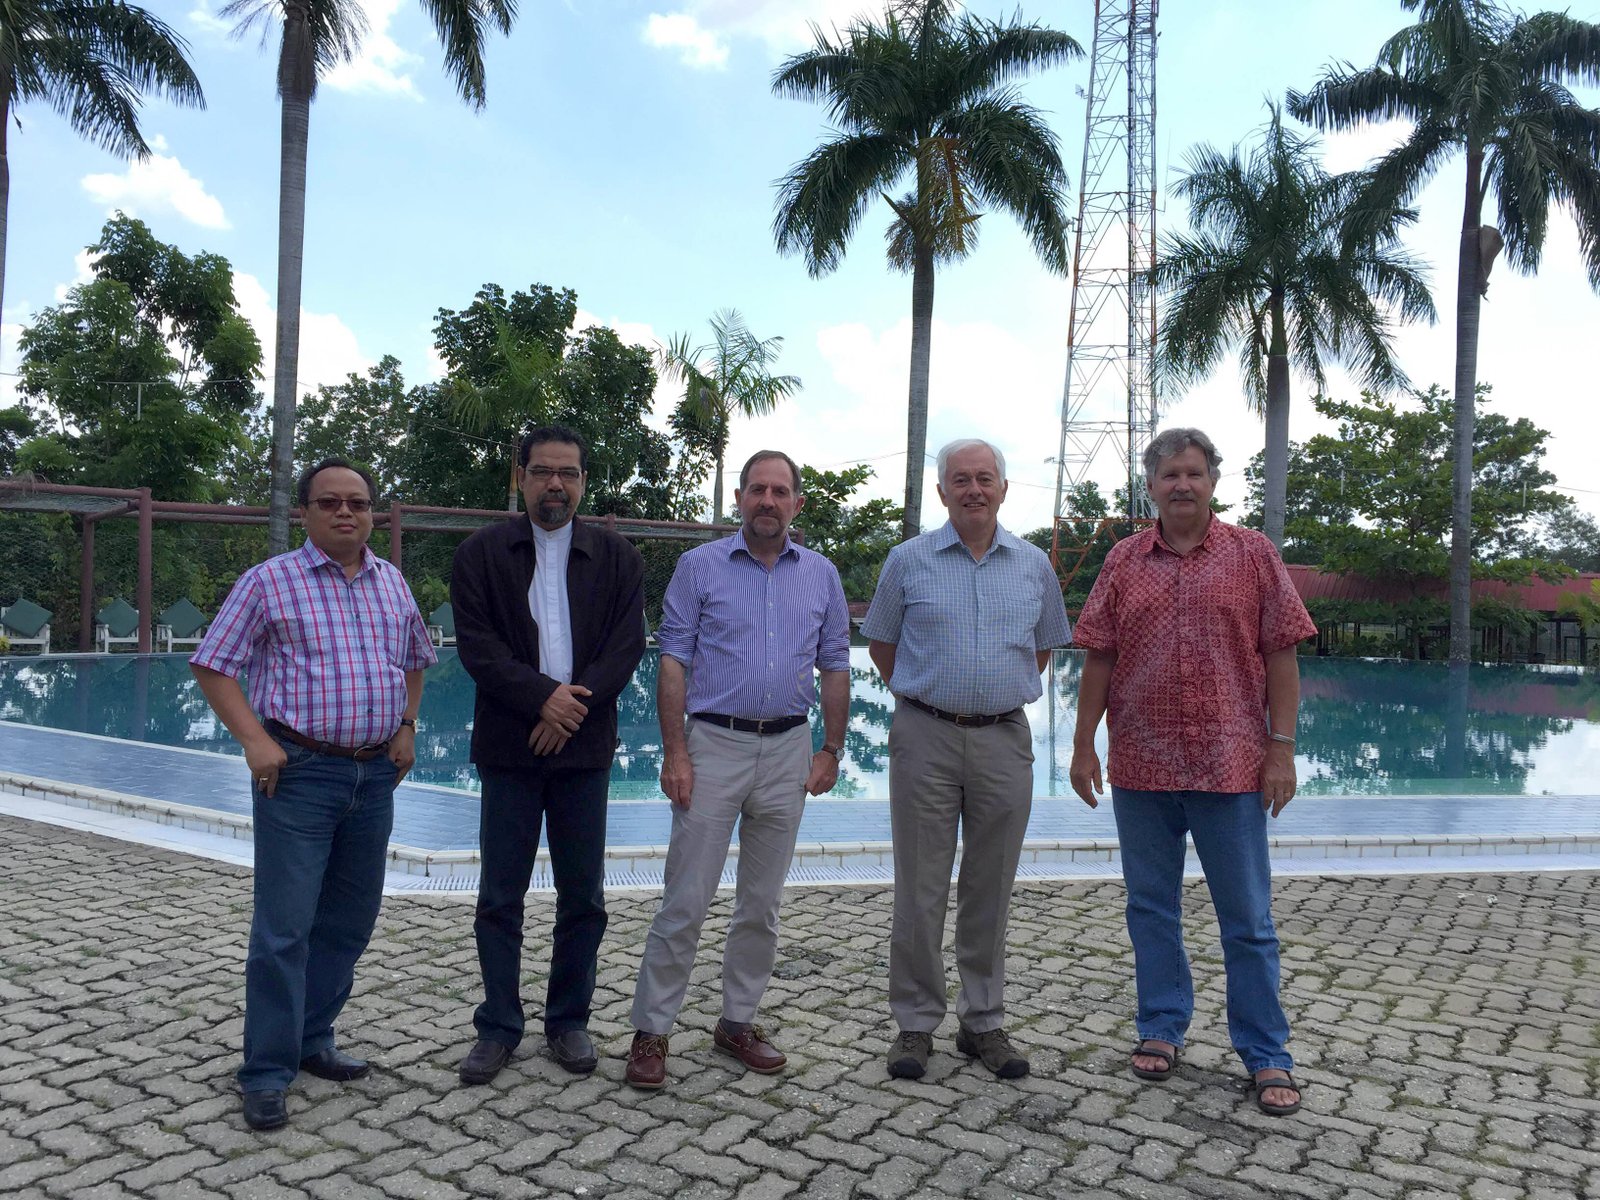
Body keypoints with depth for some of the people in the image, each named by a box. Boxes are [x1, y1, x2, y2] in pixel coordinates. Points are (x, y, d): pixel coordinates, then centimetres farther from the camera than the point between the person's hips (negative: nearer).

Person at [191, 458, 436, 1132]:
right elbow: (213, 667, -3)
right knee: (285, 927, -3)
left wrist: (407, 728, 11)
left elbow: (415, 659, 23)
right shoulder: (268, 582, -4)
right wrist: (254, 740, -12)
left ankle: (311, 1041, 29)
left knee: (350, 920, 13)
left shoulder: (391, 583, 10)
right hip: (300, 773, -5)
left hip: (376, 773, 5)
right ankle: (266, 1074, 11)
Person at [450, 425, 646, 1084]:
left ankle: (569, 1021, 24)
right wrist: (543, 697, -17)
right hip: (509, 746, -1)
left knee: (583, 897, 8)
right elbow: (476, 643, -5)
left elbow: (628, 644, -1)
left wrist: (575, 706, -14)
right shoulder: (481, 553, 4)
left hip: (584, 745, 1)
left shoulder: (617, 556, 7)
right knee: (500, 895, 6)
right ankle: (498, 1026, 20)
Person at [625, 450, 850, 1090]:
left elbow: (834, 667, 11)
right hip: (714, 744, -3)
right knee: (685, 899, -1)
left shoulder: (821, 575, 8)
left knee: (762, 902, 12)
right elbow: (673, 661, -4)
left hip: (788, 750, 3)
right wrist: (674, 753, -11)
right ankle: (650, 1031, 12)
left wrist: (830, 750, 4)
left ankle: (739, 1022, 26)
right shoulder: (700, 567, -1)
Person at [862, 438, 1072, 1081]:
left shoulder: (1034, 565, 7)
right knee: (920, 890, 3)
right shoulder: (909, 560, 1)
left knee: (990, 890, 10)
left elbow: (1045, 644, 21)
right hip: (925, 738, -2)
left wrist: (1005, 692, 13)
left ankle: (984, 1022, 24)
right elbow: (881, 642, 12)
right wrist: (921, 697, 8)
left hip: (1005, 742, 2)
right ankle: (916, 1023, 16)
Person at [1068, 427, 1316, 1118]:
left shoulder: (1252, 555, 1)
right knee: (1151, 907, 13)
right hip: (1141, 768, 2)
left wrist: (1282, 747, -7)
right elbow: (1099, 660, 5)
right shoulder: (1123, 562, 6)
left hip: (1231, 767, -2)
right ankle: (1162, 1029, 29)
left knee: (1247, 918, 7)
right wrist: (1084, 745, 2)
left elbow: (1280, 655, -1)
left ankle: (1266, 1054, 20)